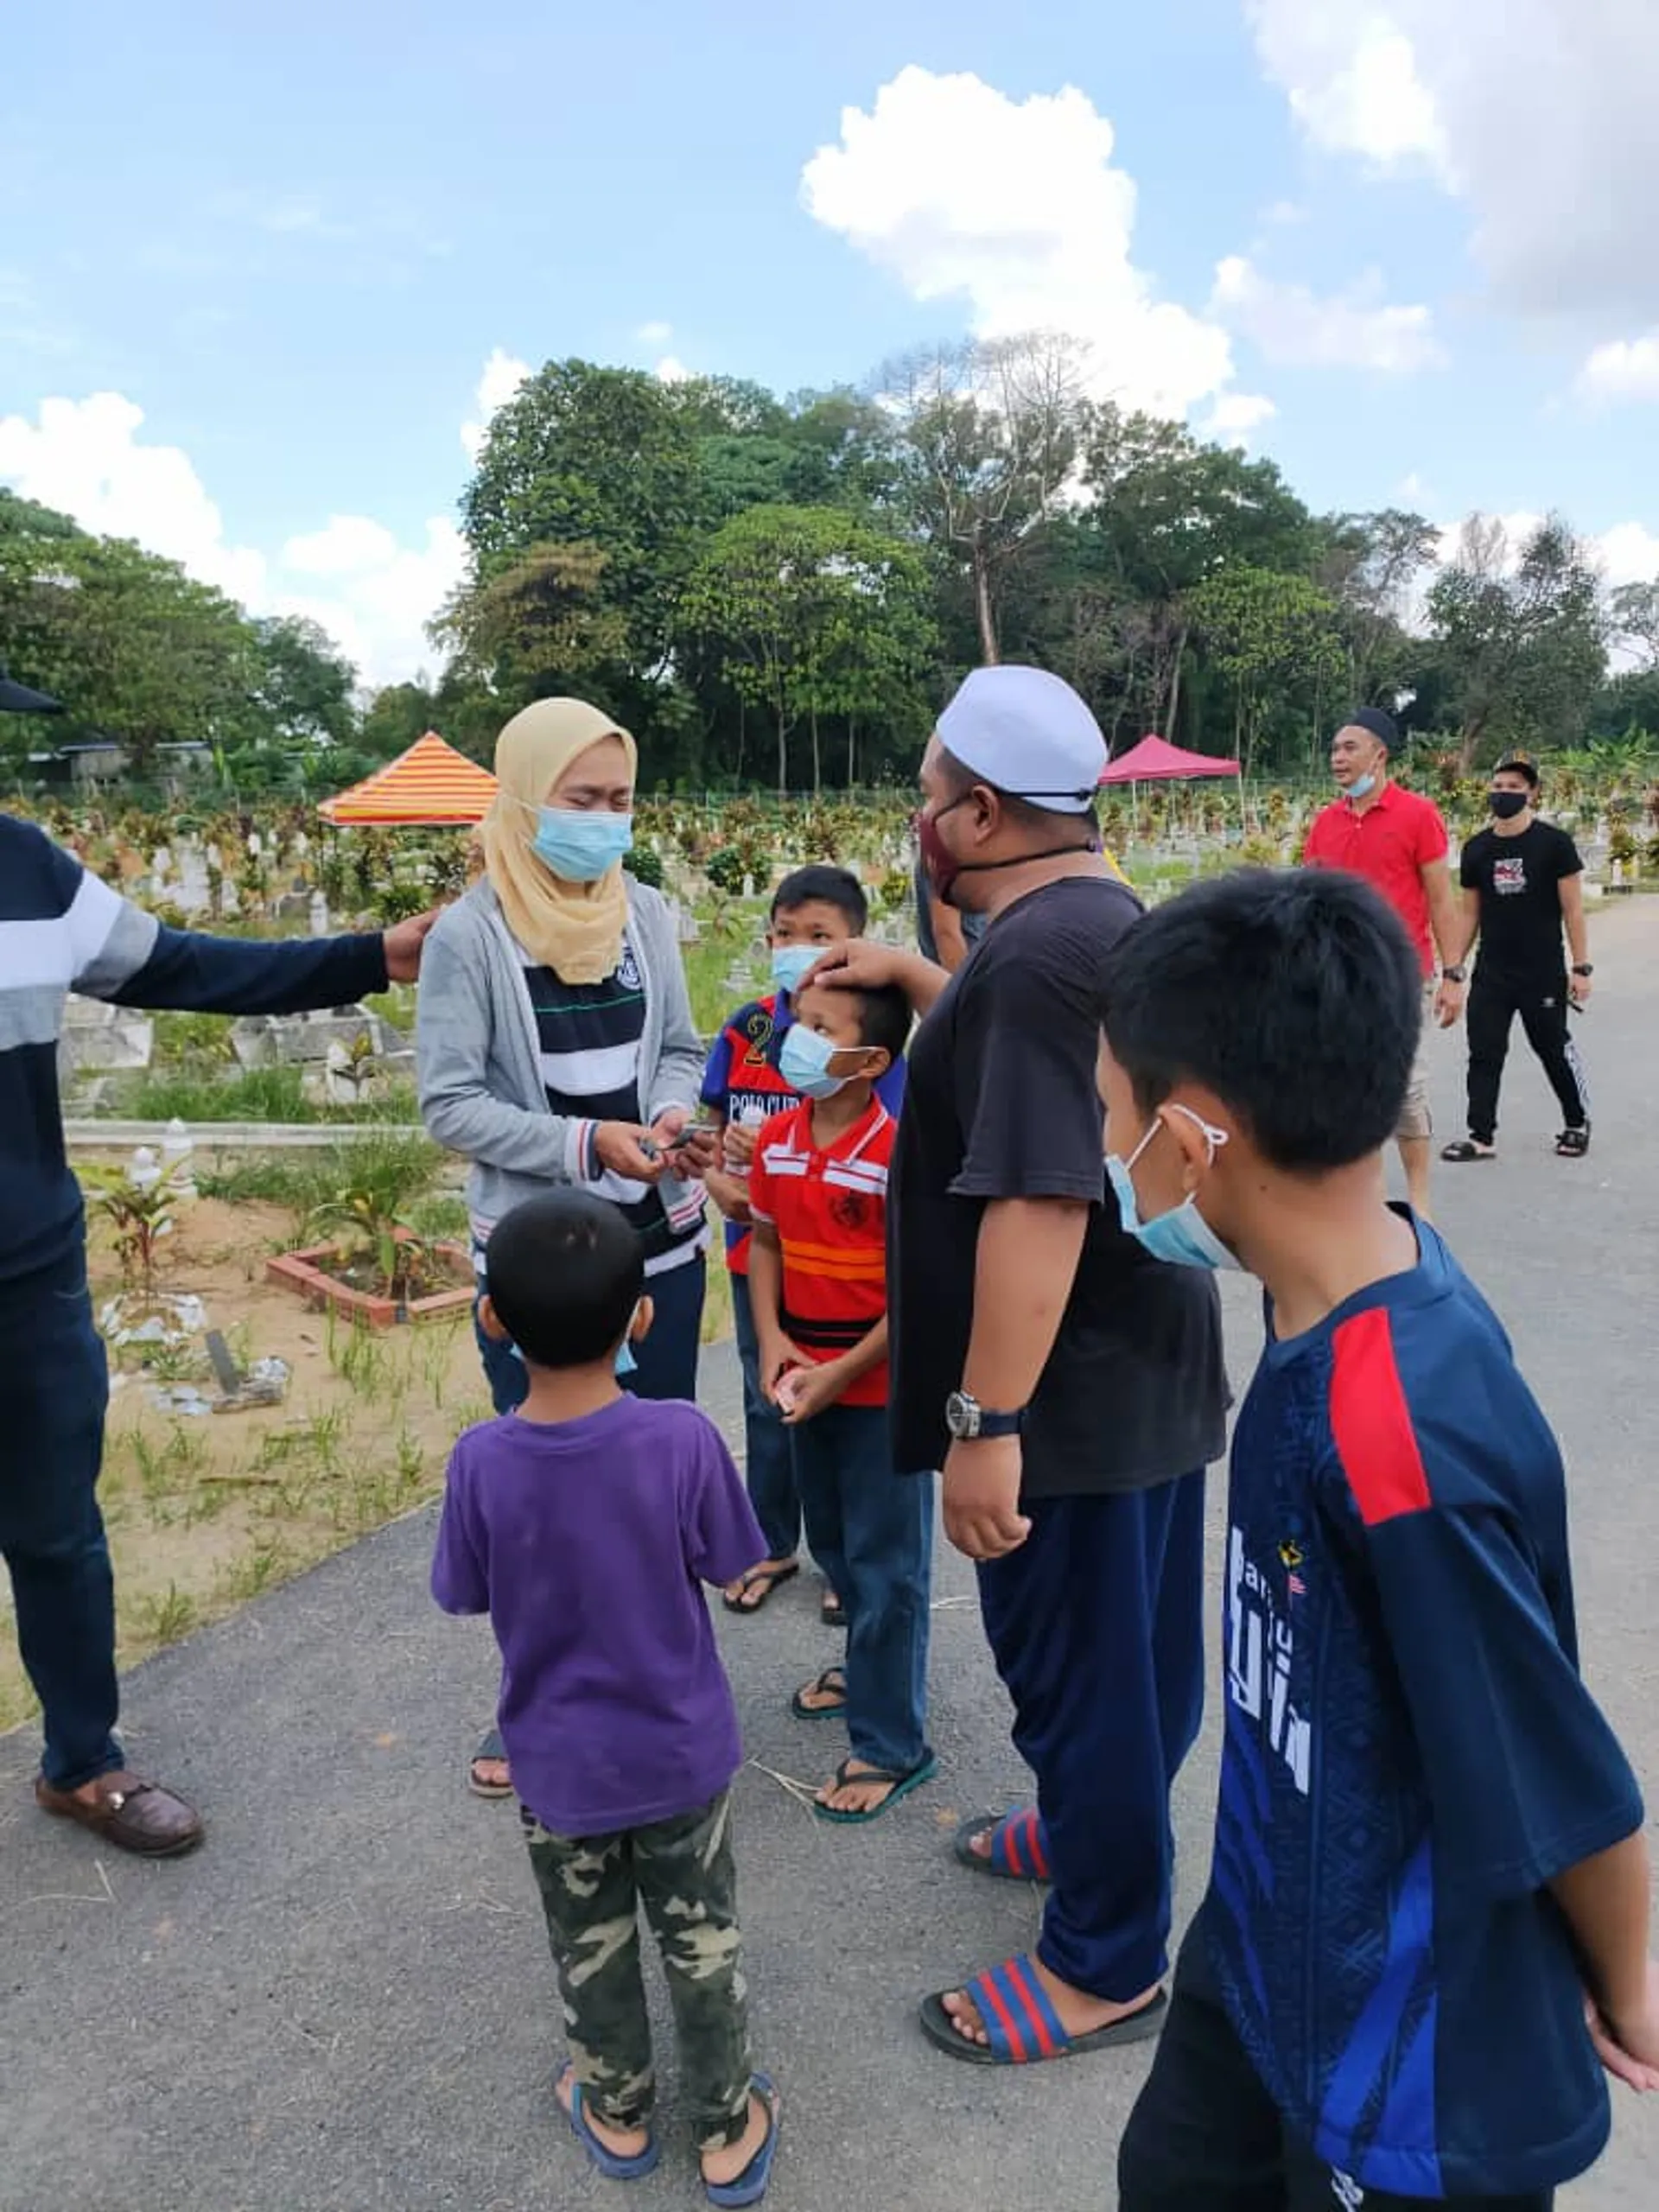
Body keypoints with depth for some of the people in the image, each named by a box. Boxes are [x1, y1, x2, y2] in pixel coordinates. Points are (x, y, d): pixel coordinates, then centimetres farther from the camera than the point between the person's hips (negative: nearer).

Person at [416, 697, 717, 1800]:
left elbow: (679, 1049, 8)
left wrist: (674, 1116, -14)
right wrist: (585, 1144, -22)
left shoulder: (648, 914, 0)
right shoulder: (470, 934, -12)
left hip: (661, 1241, 4)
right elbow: (450, 1105, -13)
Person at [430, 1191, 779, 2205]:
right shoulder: (683, 1438, -26)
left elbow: (466, 1595, -7)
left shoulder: (481, 1462, -23)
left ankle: (619, 2113, 47)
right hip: (682, 1750, 0)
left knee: (591, 1949, 25)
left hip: (559, 1763, 1)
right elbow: (725, 1565, -11)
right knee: (704, 1942, 22)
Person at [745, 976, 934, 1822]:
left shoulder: (898, 1151, -21)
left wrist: (844, 1372, -18)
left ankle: (890, 1745, 19)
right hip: (807, 1377, 7)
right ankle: (868, 1666, 48)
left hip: (883, 1382, -7)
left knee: (886, 1562, 5)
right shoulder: (778, 1140, -1)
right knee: (833, 1541, 23)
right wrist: (772, 1341, -7)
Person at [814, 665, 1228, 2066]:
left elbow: (1037, 1203, -30)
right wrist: (913, 977, 22)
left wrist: (986, 1423, -28)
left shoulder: (1039, 951, -24)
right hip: (1144, 1367, 10)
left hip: (1073, 1394, -10)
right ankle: (1098, 1829, 48)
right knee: (1124, 1652, 26)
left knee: (1078, 1668, 7)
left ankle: (1109, 1967, 27)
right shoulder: (1104, 920, 9)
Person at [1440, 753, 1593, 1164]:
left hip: (1543, 973, -3)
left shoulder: (1554, 843, -6)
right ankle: (1481, 1137, 7)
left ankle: (1577, 1123, 29)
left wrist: (1581, 967, -8)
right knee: (1484, 1052, 1)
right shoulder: (1476, 848, 5)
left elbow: (1573, 910, -5)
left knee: (1554, 1049, 9)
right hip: (1491, 973, 3)